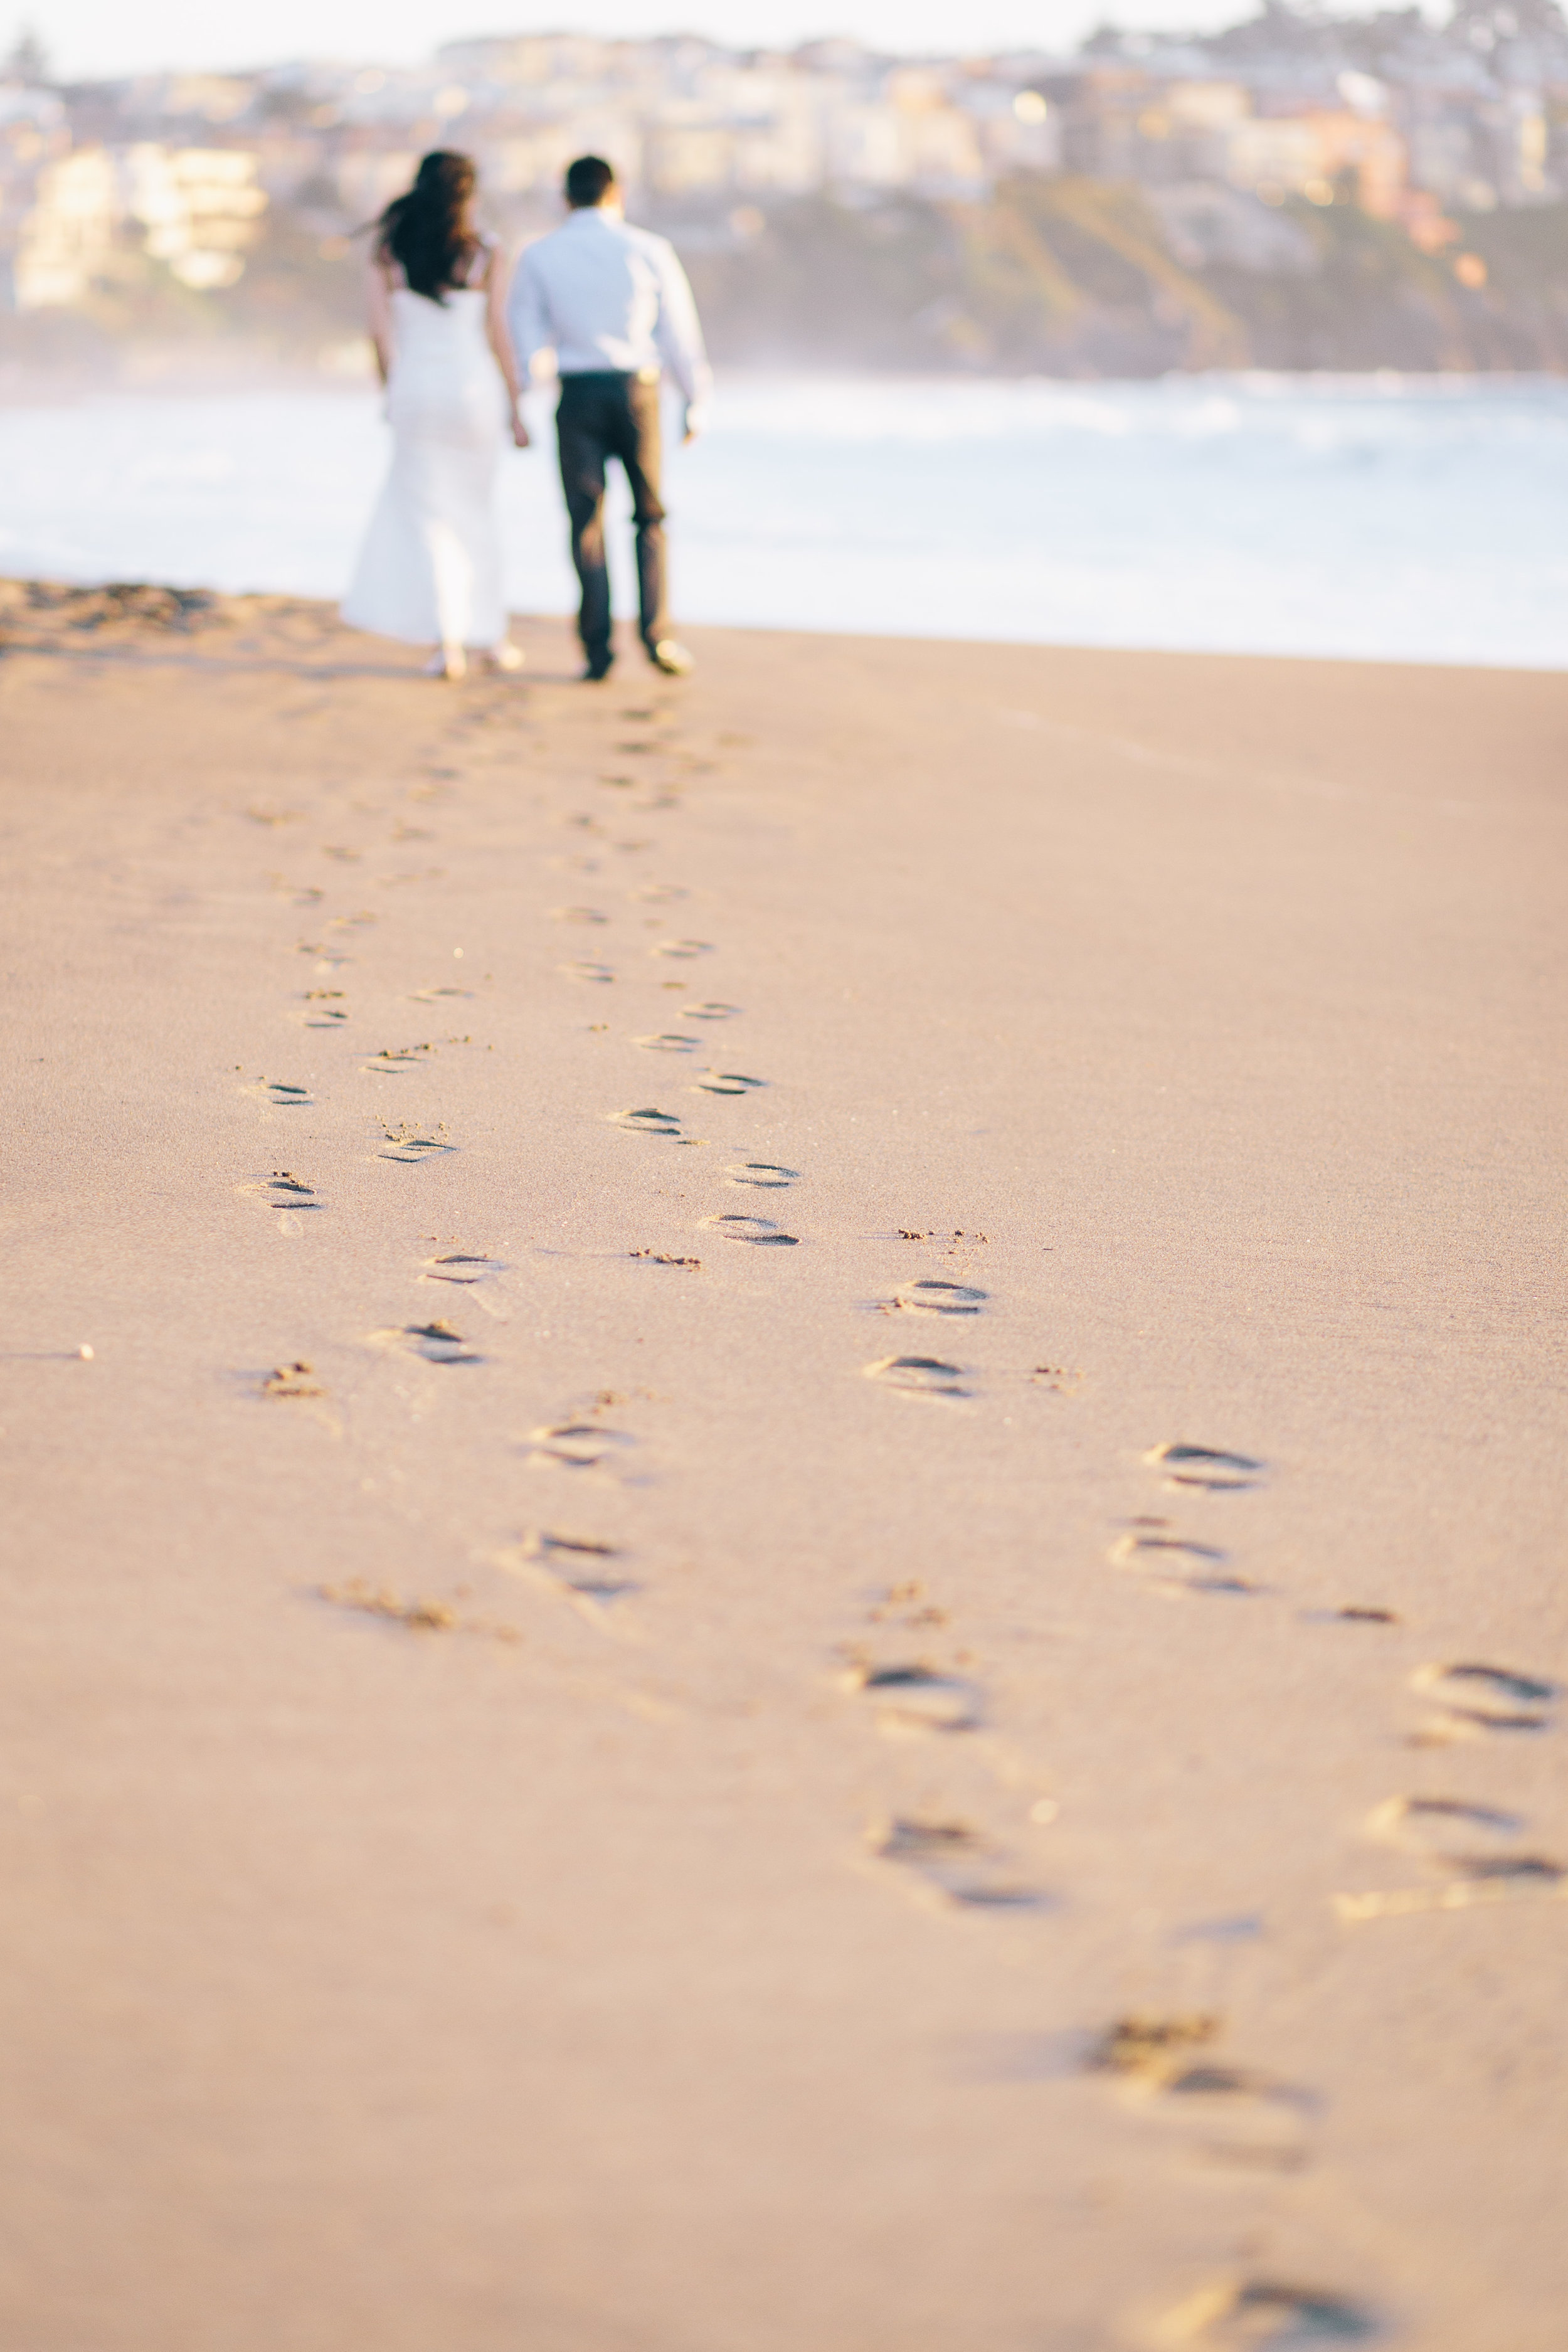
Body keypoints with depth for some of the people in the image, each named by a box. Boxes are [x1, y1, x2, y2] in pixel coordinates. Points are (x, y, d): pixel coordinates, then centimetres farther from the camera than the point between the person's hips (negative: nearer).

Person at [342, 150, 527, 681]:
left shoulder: (388, 248, 1)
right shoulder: (485, 253, -3)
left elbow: (381, 330, -2)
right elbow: (498, 336, -4)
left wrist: (392, 392, 10)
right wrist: (514, 410, 2)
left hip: (415, 386, 0)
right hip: (475, 387, 0)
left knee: (427, 516, 5)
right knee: (476, 511, 15)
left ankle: (447, 641, -6)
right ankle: (490, 635, 19)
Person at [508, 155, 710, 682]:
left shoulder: (539, 256, 2)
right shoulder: (648, 251, 1)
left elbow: (524, 336, 2)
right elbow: (679, 332, 4)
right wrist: (697, 402, 13)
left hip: (578, 395, 0)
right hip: (637, 390, 0)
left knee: (586, 521, 5)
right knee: (650, 517, 12)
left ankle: (597, 647, 0)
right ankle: (657, 636, 1)